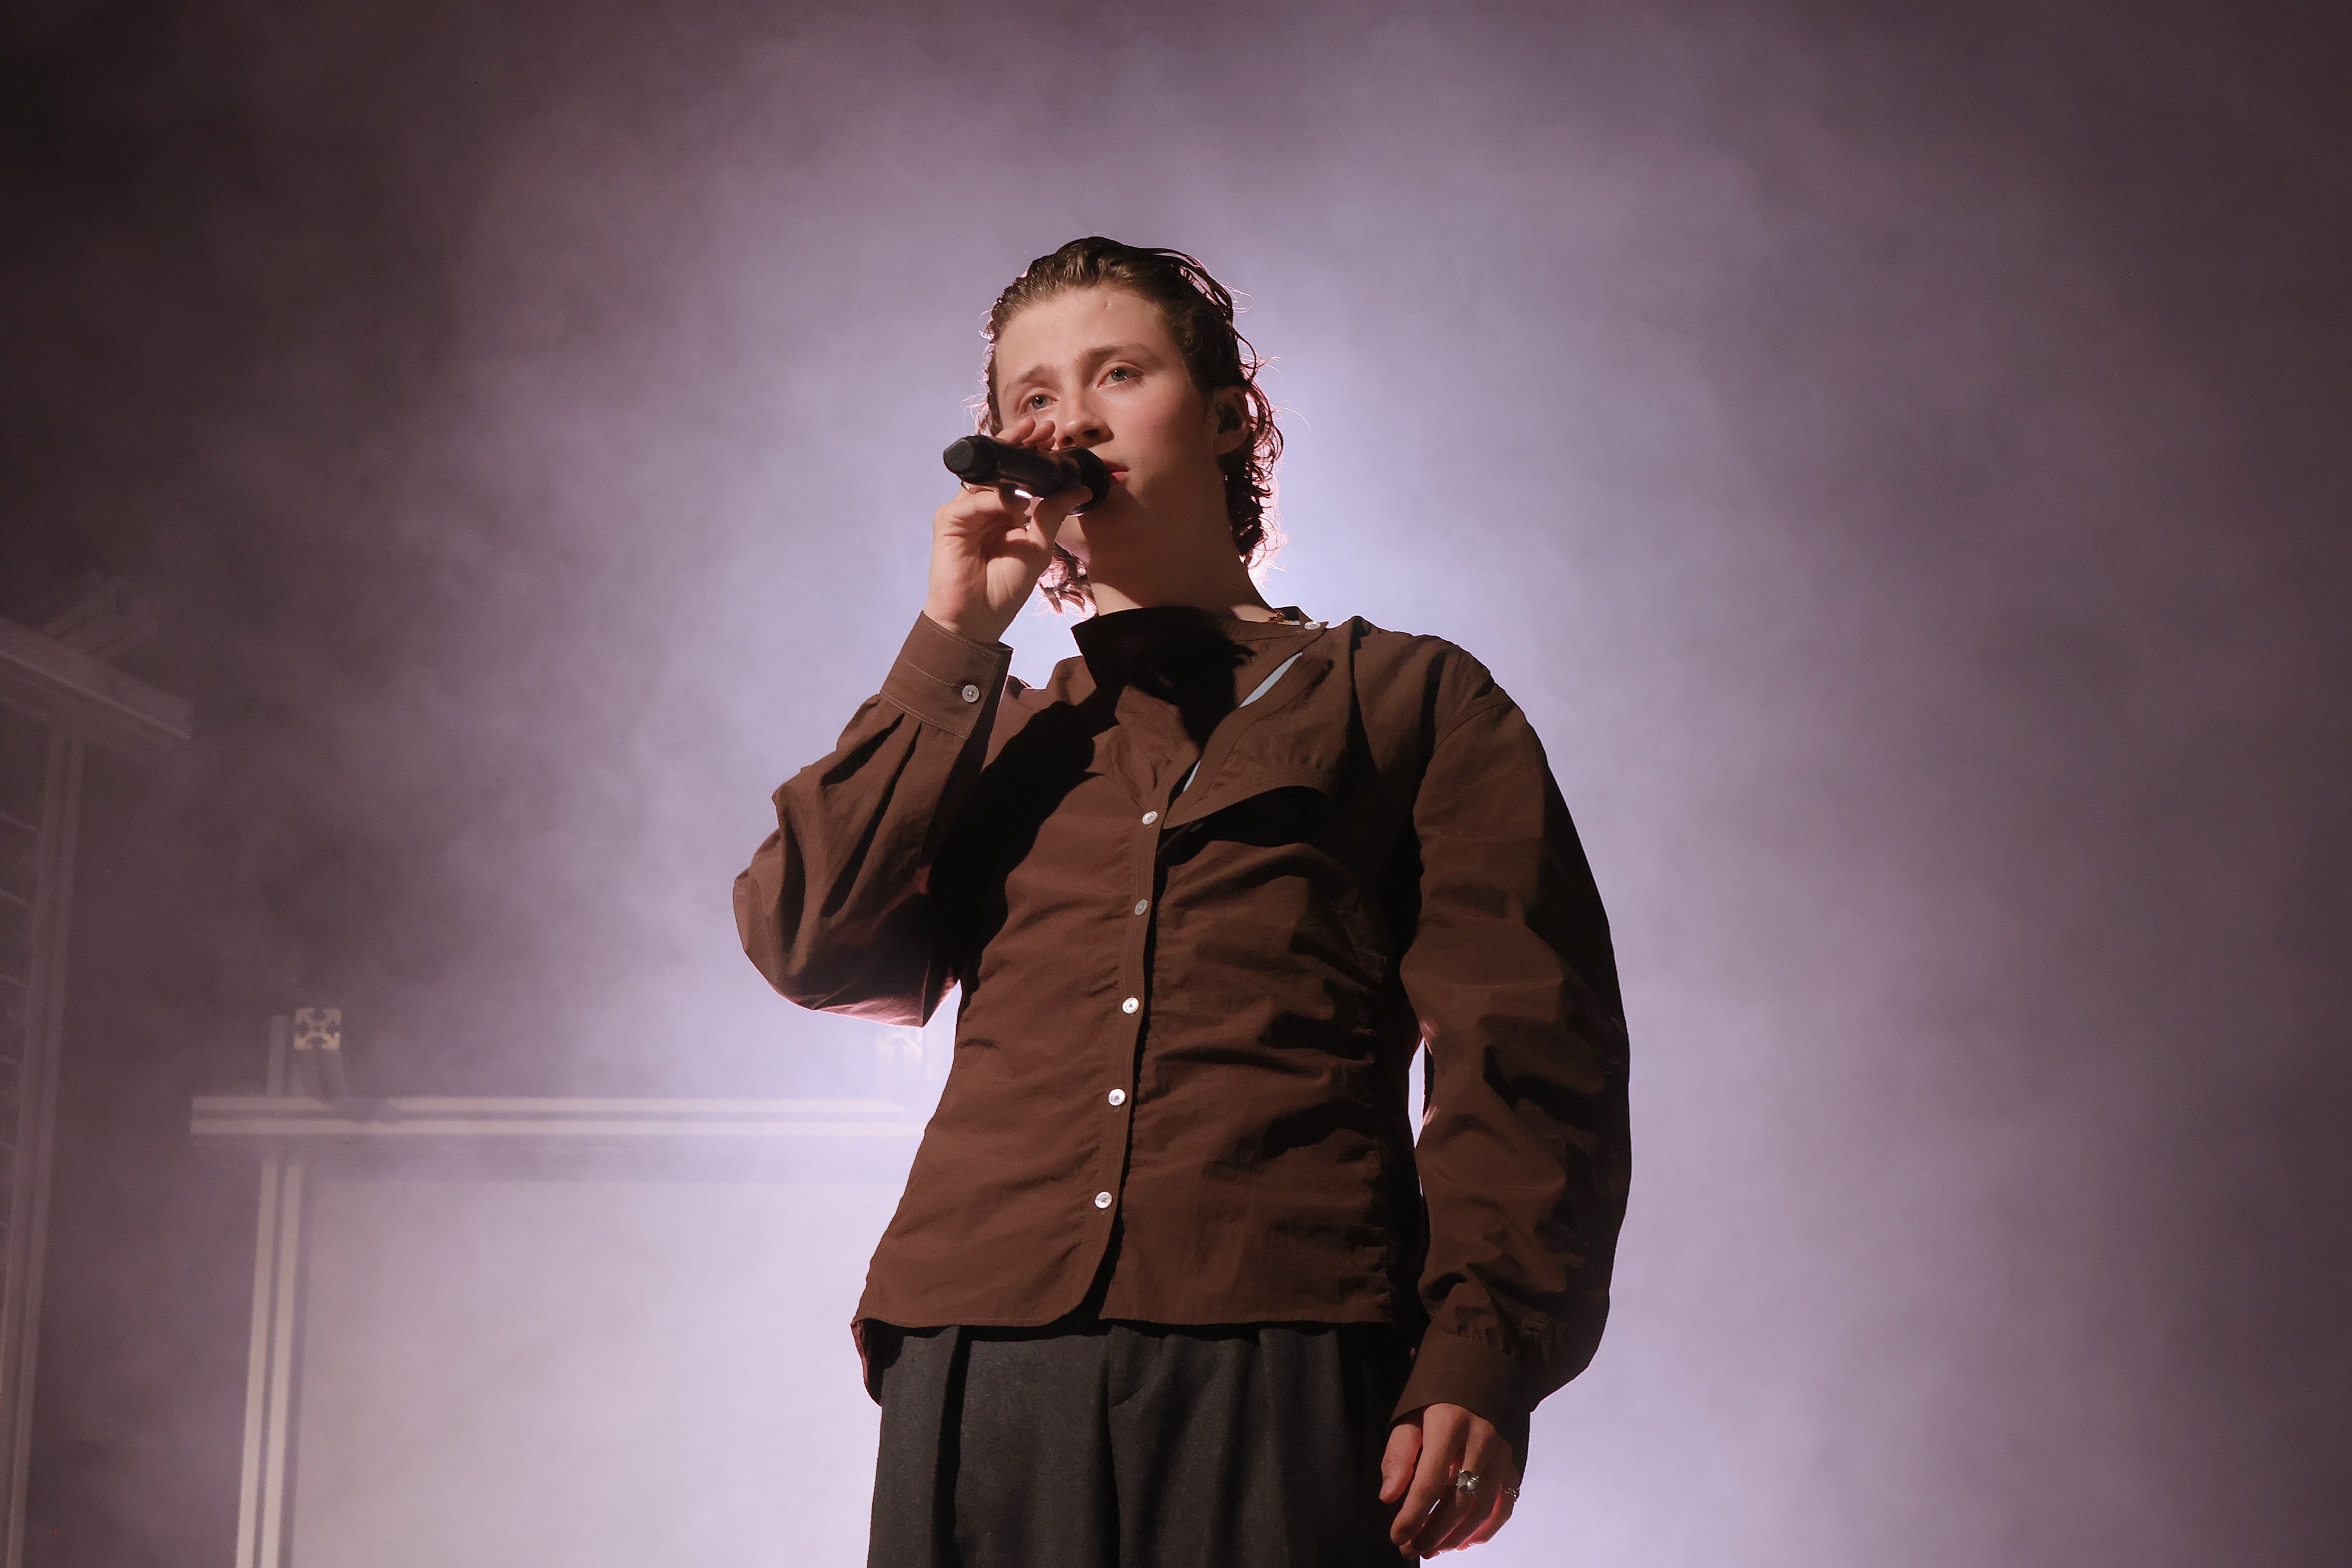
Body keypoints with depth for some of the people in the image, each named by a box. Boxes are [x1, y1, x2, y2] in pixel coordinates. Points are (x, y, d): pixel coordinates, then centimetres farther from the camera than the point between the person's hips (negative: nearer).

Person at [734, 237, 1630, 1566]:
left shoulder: (1414, 700, 15)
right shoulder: (992, 734, 25)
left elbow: (1526, 1055, 5)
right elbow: (810, 946, 6)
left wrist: (1485, 1354, -9)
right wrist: (957, 637, 7)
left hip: (1283, 1365, -2)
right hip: (980, 1364, 2)